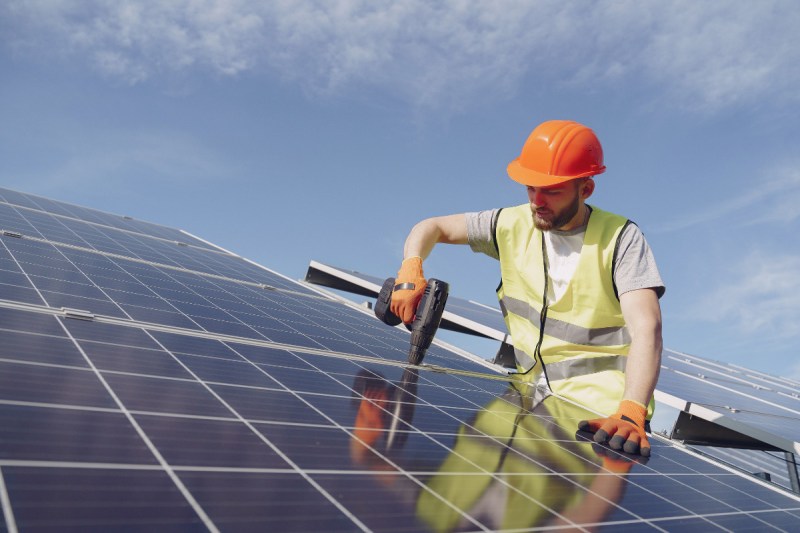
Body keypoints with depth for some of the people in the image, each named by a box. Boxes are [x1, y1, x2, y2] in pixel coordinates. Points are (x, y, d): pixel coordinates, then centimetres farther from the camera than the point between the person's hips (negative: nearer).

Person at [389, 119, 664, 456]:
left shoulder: (620, 238, -10)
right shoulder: (514, 225, 2)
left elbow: (646, 328, -22)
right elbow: (432, 228, 10)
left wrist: (632, 414, -37)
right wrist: (410, 273, -11)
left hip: (601, 415, -3)